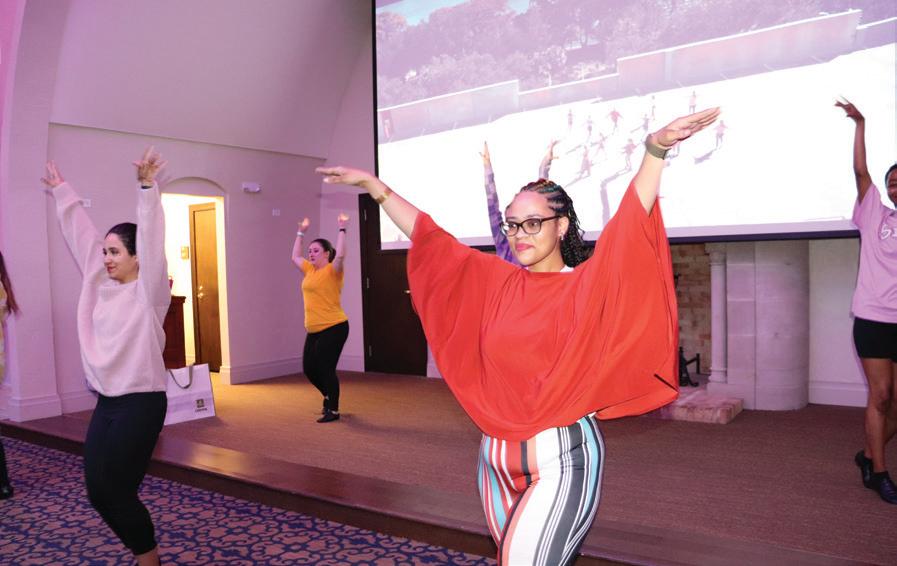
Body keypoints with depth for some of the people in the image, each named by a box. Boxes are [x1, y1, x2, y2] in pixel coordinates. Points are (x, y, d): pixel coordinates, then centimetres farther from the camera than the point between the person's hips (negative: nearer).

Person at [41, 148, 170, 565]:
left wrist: (147, 187, -31)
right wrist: (61, 192, 21)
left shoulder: (149, 292, -10)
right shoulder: (100, 284, 8)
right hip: (106, 403, 7)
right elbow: (81, 235, 14)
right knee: (99, 491, 8)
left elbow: (151, 241, -22)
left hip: (141, 403, -7)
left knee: (114, 491, -2)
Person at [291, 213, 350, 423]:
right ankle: (329, 396, 35)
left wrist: (341, 229, -23)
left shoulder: (332, 271, -8)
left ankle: (333, 410, 8)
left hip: (334, 328, -8)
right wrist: (300, 233, 31)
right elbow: (295, 257, 29)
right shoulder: (310, 270, 13)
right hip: (314, 330, 8)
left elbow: (340, 255, -28)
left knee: (325, 368, -6)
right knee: (309, 368, 12)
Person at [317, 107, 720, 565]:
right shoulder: (493, 281, 6)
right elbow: (430, 239, 10)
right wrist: (373, 185, 11)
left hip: (561, 456, -5)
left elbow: (627, 226, -20)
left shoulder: (585, 286, -6)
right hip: (496, 455, 6)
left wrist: (656, 149, -33)